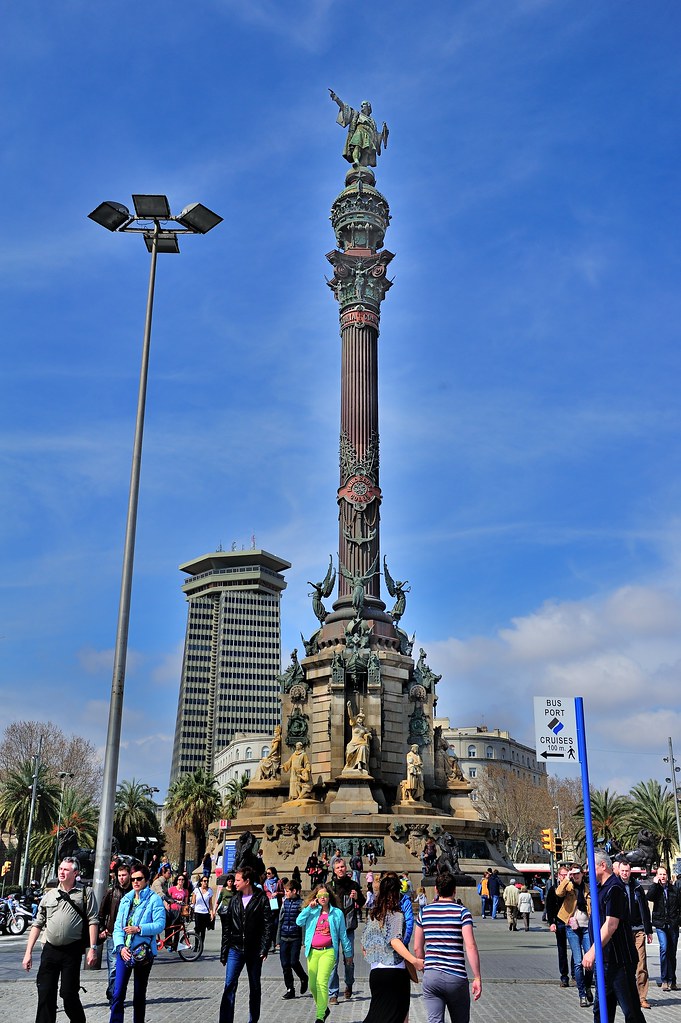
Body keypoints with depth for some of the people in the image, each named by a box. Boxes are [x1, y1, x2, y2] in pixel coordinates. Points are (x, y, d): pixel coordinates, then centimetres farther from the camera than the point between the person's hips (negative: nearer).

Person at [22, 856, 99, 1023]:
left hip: (72, 951, -3)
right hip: (50, 950, 3)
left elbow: (92, 921, -3)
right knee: (45, 994, 2)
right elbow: (37, 924, 11)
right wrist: (28, 952, 5)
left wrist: (93, 948, -11)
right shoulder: (49, 895, 11)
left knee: (69, 994, 0)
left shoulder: (85, 893, 1)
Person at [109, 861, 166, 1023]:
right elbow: (118, 926, 7)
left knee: (139, 995, 9)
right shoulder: (126, 899, 11)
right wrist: (120, 947, -8)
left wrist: (139, 929, -23)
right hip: (124, 950, 3)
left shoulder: (154, 899, -3)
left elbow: (160, 924, -12)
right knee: (118, 993, -7)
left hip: (143, 951, -3)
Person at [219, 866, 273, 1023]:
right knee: (229, 985, -8)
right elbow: (227, 927, 11)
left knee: (254, 988, 10)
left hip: (254, 951, -2)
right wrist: (224, 952, 7)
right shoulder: (234, 900, 8)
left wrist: (264, 949, -14)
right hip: (235, 949, 3)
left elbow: (268, 926, -7)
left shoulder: (262, 900, -4)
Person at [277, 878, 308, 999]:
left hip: (296, 938, -5)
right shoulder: (285, 902, 10)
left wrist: (304, 940, -11)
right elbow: (280, 920, 15)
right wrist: (278, 939, 14)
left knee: (294, 962, -9)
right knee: (285, 964, 3)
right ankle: (290, 989, 14)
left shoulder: (301, 903, -5)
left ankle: (304, 979, 19)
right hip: (284, 938, 5)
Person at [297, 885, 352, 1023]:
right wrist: (309, 907, -9)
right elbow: (299, 922, -5)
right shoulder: (312, 912, 10)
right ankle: (324, 1008, 33)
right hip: (313, 952, 4)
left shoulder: (337, 913, 4)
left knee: (321, 982, -19)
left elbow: (343, 934, 10)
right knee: (312, 985, 8)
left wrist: (348, 953, 14)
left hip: (328, 951, -4)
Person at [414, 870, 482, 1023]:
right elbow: (470, 946, -12)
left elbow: (417, 948, 10)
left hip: (430, 976, 2)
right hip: (456, 977, -2)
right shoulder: (462, 912, -4)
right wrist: (477, 978, -9)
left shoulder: (424, 912, 7)